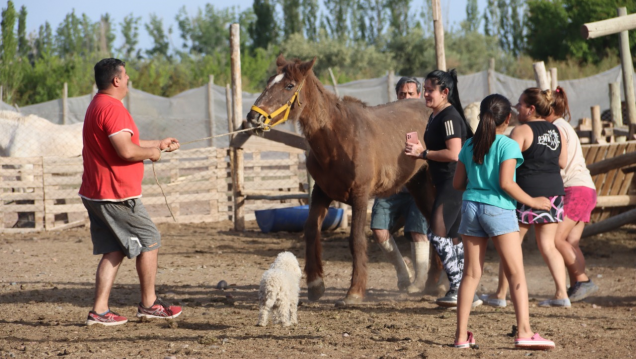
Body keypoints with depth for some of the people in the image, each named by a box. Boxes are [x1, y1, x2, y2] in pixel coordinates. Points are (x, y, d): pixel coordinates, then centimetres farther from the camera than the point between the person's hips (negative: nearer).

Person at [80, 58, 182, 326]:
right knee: (150, 241, 3)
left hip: (95, 194, 10)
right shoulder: (112, 108, -18)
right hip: (117, 194, -10)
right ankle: (149, 304, 10)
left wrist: (159, 143, 30)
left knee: (114, 250, 10)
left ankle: (99, 310, 5)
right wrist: (151, 153, -7)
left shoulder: (97, 106, 17)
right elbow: (127, 151, -26)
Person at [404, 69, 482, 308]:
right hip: (446, 183, 11)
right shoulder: (435, 117, 17)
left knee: (438, 234, -13)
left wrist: (423, 153, -18)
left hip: (453, 183, -11)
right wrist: (419, 151, 9)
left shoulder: (449, 116, -15)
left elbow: (454, 153, -23)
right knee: (453, 238, 12)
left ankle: (458, 287, -10)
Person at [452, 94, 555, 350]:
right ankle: (524, 331, -15)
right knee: (516, 274, -4)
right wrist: (532, 202, -6)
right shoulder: (508, 146, -7)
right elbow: (505, 183, -16)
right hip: (498, 209, -5)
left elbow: (457, 183, 11)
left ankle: (461, 335, 9)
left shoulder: (469, 145, 10)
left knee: (471, 274, 9)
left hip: (471, 206, 5)